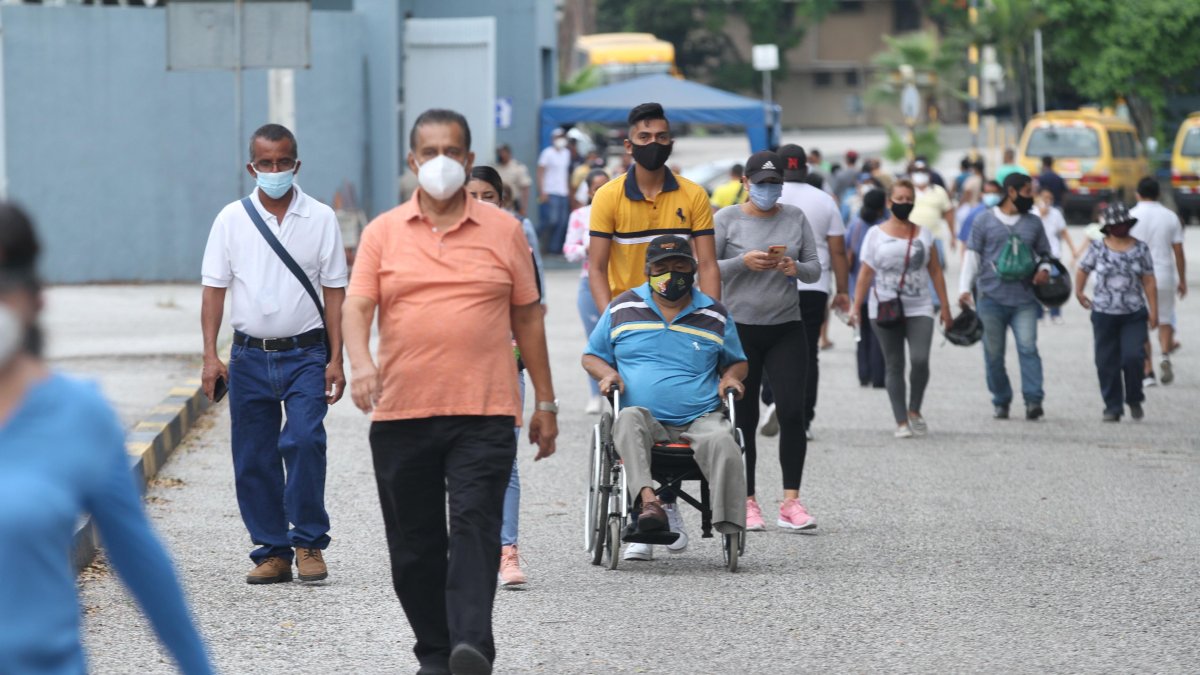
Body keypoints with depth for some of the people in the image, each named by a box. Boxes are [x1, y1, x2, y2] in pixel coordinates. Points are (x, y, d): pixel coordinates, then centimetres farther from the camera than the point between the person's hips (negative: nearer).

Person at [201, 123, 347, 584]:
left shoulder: (321, 219, 3)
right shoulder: (232, 220, 4)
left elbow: (334, 292, 4)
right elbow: (214, 288, 5)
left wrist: (336, 360, -2)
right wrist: (210, 356, -4)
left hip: (305, 355, -2)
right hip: (250, 356, 2)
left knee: (304, 439, -19)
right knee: (253, 459, 2)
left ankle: (309, 542, -7)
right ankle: (272, 551, 11)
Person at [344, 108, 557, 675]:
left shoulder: (503, 231, 9)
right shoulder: (383, 233, 8)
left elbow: (527, 318, 12)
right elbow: (356, 306, -1)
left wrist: (545, 402, 12)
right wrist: (360, 363, -22)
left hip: (484, 414, -2)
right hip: (401, 414, 2)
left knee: (475, 527, -14)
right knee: (414, 543, 5)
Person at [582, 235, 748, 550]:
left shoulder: (715, 316, 17)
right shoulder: (623, 309, 15)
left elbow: (736, 362, 29)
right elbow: (592, 356, 22)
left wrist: (731, 377, 5)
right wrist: (607, 373, -1)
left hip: (700, 419, 0)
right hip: (645, 418, 0)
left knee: (721, 440, -34)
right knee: (629, 419, -37)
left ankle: (730, 531, -39)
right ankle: (647, 499, -56)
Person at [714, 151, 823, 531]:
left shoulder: (796, 218, 8)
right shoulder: (727, 220, 0)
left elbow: (815, 269, 9)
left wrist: (796, 268, -13)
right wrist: (743, 262, -18)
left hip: (787, 329, 2)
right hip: (740, 329, -2)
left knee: (793, 411, -9)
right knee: (744, 418, 3)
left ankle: (791, 502, -7)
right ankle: (747, 503, 10)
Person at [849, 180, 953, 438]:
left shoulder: (924, 235, 10)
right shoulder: (876, 234, 5)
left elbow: (936, 272, 11)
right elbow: (865, 273, 2)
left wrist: (945, 307, 5)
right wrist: (856, 307, -5)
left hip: (919, 310, 1)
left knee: (920, 360, -15)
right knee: (894, 366, 0)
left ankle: (914, 410, 7)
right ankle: (901, 422, 4)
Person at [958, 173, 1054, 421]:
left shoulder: (1033, 223, 13)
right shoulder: (984, 220, 6)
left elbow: (1045, 254, 21)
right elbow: (972, 256, 7)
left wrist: (1044, 270, -2)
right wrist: (965, 288, -1)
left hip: (1024, 300, 1)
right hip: (991, 298, -1)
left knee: (1028, 348, -14)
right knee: (994, 353, 5)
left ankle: (1033, 400, -18)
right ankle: (1001, 401, 16)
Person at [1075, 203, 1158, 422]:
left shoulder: (1141, 249, 3)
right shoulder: (1097, 248, 1)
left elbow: (1149, 282, 5)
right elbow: (1083, 270, 12)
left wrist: (1153, 311, 2)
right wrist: (1079, 291, -2)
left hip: (1134, 315, 0)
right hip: (1104, 314, 0)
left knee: (1132, 357, -13)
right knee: (1107, 363, 1)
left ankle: (1134, 400, 10)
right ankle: (1112, 408, 11)